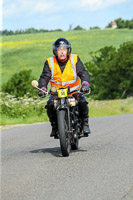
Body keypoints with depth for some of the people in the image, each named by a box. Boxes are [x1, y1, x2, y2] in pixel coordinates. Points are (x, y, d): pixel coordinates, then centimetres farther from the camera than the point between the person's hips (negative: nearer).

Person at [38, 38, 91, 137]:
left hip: (74, 90, -1)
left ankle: (85, 124, -7)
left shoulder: (75, 59, -5)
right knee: (50, 105, -26)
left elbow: (83, 73, -13)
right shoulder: (50, 62, -2)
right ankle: (55, 126, -5)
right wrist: (42, 88, -28)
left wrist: (85, 83, -34)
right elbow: (44, 77, -7)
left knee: (82, 102, -28)